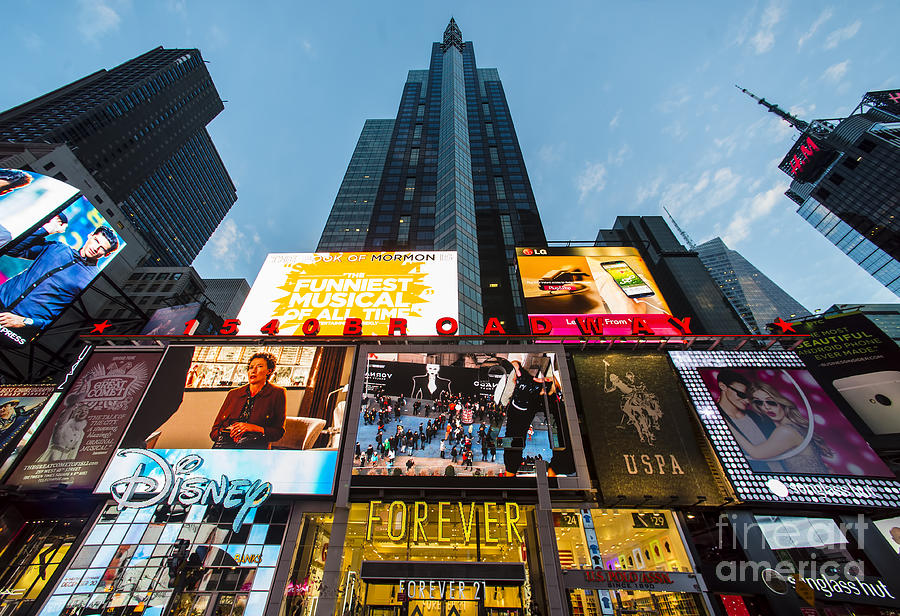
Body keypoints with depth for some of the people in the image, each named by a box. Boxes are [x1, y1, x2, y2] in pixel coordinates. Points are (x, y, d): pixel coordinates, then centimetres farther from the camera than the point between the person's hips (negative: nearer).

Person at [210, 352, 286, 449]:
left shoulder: (277, 394, 12)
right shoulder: (233, 394, 23)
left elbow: (278, 431, 8)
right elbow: (214, 430, 20)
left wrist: (254, 428, -9)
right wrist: (229, 431, -4)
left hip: (255, 442, -2)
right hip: (226, 439, 3)